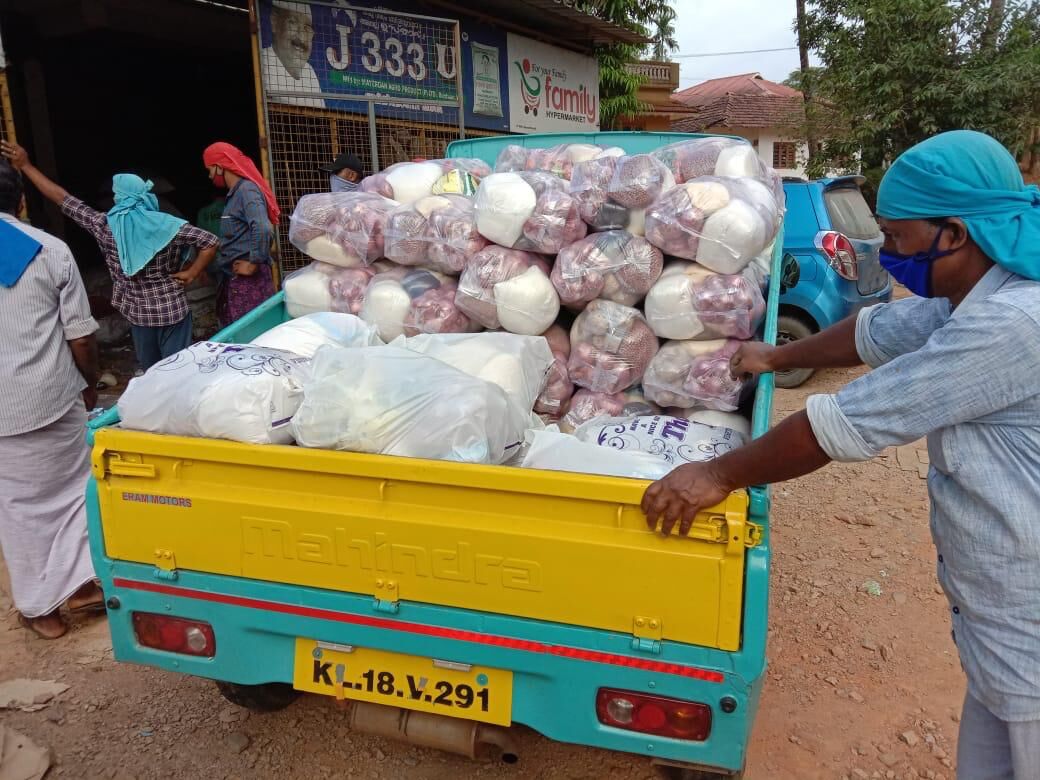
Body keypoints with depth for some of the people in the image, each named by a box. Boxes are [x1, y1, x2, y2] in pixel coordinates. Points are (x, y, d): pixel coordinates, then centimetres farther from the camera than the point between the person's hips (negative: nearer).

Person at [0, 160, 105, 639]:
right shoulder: (51, 250, -2)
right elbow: (80, 335, -2)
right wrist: (90, 384, 14)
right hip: (56, 397, 0)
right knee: (72, 486, 16)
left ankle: (39, 607, 22)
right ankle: (80, 583, 18)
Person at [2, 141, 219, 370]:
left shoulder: (104, 226, -6)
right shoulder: (166, 225, -10)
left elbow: (62, 198, 3)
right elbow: (210, 242, -15)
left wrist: (25, 165, 12)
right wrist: (191, 274, -8)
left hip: (138, 313, 2)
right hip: (172, 309, -2)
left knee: (151, 371, 17)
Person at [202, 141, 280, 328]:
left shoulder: (246, 190, -13)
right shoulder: (236, 192, 17)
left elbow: (263, 229, -29)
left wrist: (254, 263, -21)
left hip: (248, 278, -10)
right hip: (234, 277, 10)